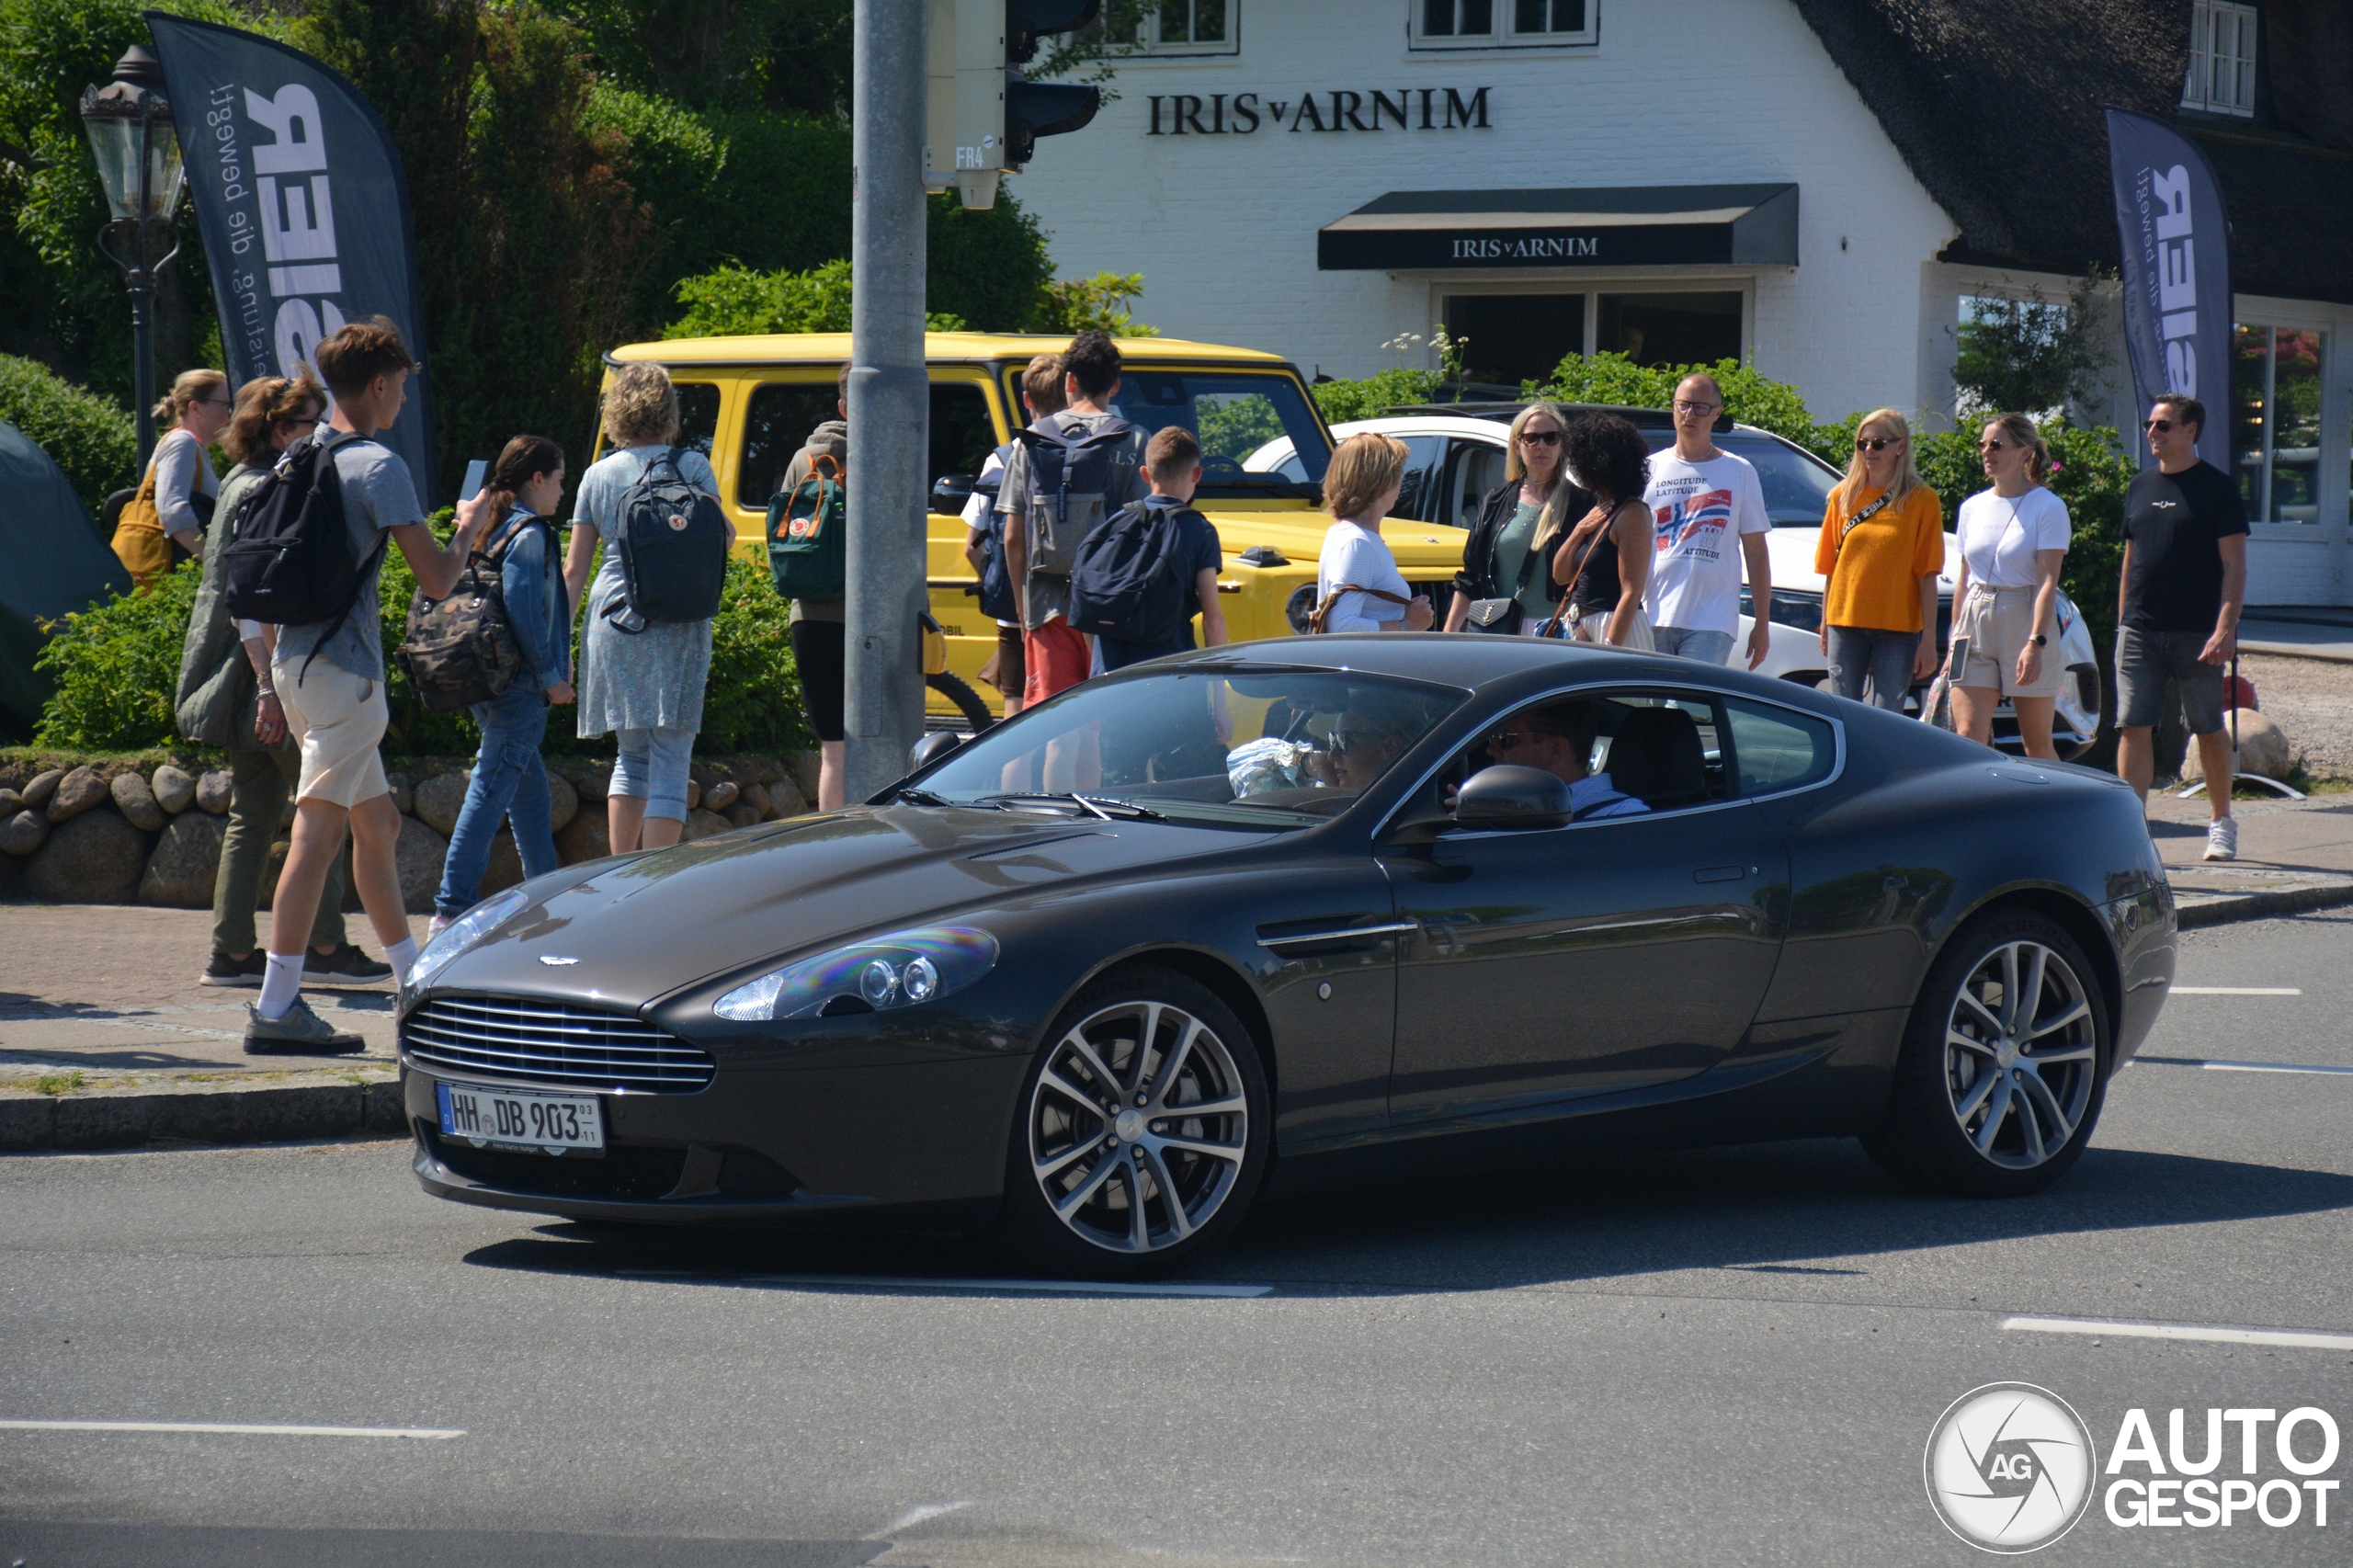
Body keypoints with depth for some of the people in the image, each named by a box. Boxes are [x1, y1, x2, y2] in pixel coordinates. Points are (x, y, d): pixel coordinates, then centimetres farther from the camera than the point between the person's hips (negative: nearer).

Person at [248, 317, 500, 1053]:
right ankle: (276, 1008, -14)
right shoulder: (378, 467, -12)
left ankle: (416, 983, 28)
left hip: (296, 659, 9)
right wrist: (469, 528, 6)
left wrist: (271, 669, 24)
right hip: (342, 667, -9)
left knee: (377, 822, 18)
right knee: (319, 832, -10)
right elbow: (436, 579, -14)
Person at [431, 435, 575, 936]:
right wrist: (552, 677, -13)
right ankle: (451, 909, -15)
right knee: (492, 786, -11)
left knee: (530, 787, 18)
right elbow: (524, 612, -19)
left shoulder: (493, 528, 16)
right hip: (520, 686, -10)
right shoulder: (529, 534, -11)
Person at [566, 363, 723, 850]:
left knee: (631, 756, 17)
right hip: (676, 627, -3)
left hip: (612, 620, 3)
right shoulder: (692, 467, 0)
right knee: (670, 762, -3)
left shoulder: (598, 475, 8)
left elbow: (574, 569, 9)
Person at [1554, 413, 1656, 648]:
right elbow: (1560, 575, 16)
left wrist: (1610, 649, -23)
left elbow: (1631, 592, -17)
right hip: (1582, 629, 8)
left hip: (1617, 631, -8)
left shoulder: (1632, 513, -12)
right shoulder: (1598, 510, 15)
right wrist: (1580, 530, 1)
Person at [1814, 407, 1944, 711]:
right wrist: (1825, 624, 7)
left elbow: (1927, 575, -3)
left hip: (1897, 628, -3)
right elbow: (1830, 568, 12)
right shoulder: (1844, 496, 9)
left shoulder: (1921, 500, 0)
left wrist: (1929, 639, -8)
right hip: (1846, 623, 3)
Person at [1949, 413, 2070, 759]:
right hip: (1976, 625, 5)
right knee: (1968, 738, -9)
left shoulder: (2047, 507, -6)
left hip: (2025, 621, -5)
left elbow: (2048, 581, -13)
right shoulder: (1972, 508, 12)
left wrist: (2035, 643, -23)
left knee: (2037, 745, 4)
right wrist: (1955, 643, 13)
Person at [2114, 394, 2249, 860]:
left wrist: (2226, 628, -17)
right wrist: (2122, 623, 14)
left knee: (2209, 731, 7)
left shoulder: (2216, 487, -3)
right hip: (2140, 630, 4)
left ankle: (2222, 823, 20)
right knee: (2133, 728, -6)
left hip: (2197, 634, -4)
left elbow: (2234, 566, -7)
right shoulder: (2141, 488, 13)